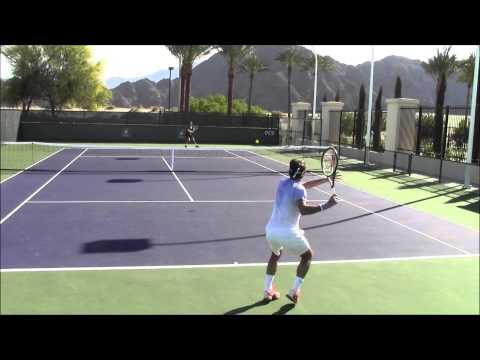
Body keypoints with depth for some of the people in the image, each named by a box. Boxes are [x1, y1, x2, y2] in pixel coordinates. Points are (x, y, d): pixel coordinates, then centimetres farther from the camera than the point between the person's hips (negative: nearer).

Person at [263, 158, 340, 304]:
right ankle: (294, 291, 15)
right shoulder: (299, 190, -11)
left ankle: (267, 291, 35)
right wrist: (325, 206, -32)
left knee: (275, 254, 35)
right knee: (308, 255, 19)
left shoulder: (283, 183, 12)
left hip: (271, 230, 7)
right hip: (288, 233, -7)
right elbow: (303, 210, -30)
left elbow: (305, 185, 28)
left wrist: (324, 180, 30)